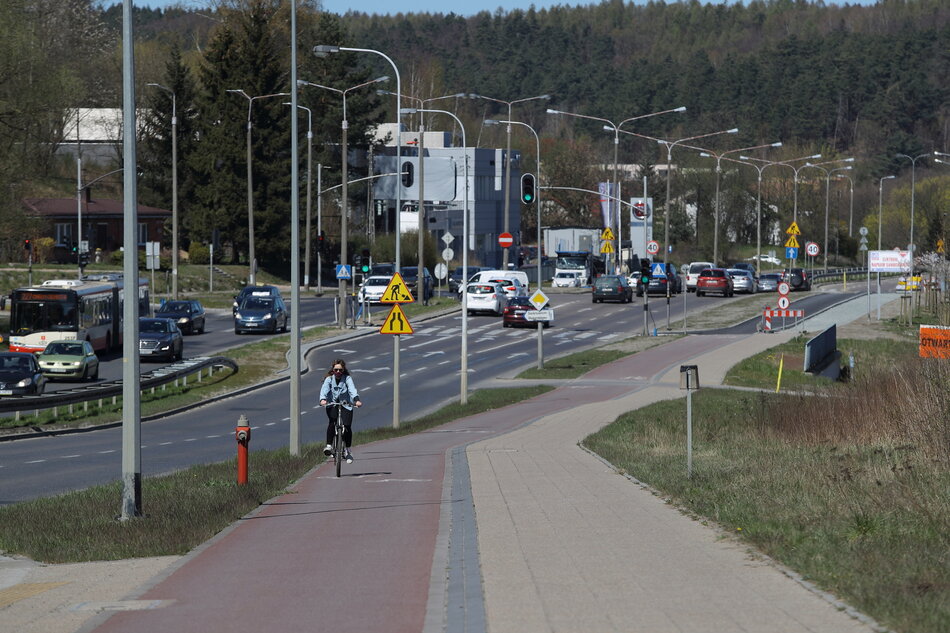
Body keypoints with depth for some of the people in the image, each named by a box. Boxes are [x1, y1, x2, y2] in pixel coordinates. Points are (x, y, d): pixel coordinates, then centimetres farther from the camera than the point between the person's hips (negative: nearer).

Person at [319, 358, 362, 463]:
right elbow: (324, 389, -19)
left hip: (345, 405, 0)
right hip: (332, 404, 0)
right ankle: (329, 446, -23)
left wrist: (356, 399, -39)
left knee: (347, 426, -13)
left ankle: (347, 451, 4)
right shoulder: (329, 379, -2)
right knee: (331, 422, -27)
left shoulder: (347, 378, -4)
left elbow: (352, 389, -20)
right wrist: (323, 399, -40)